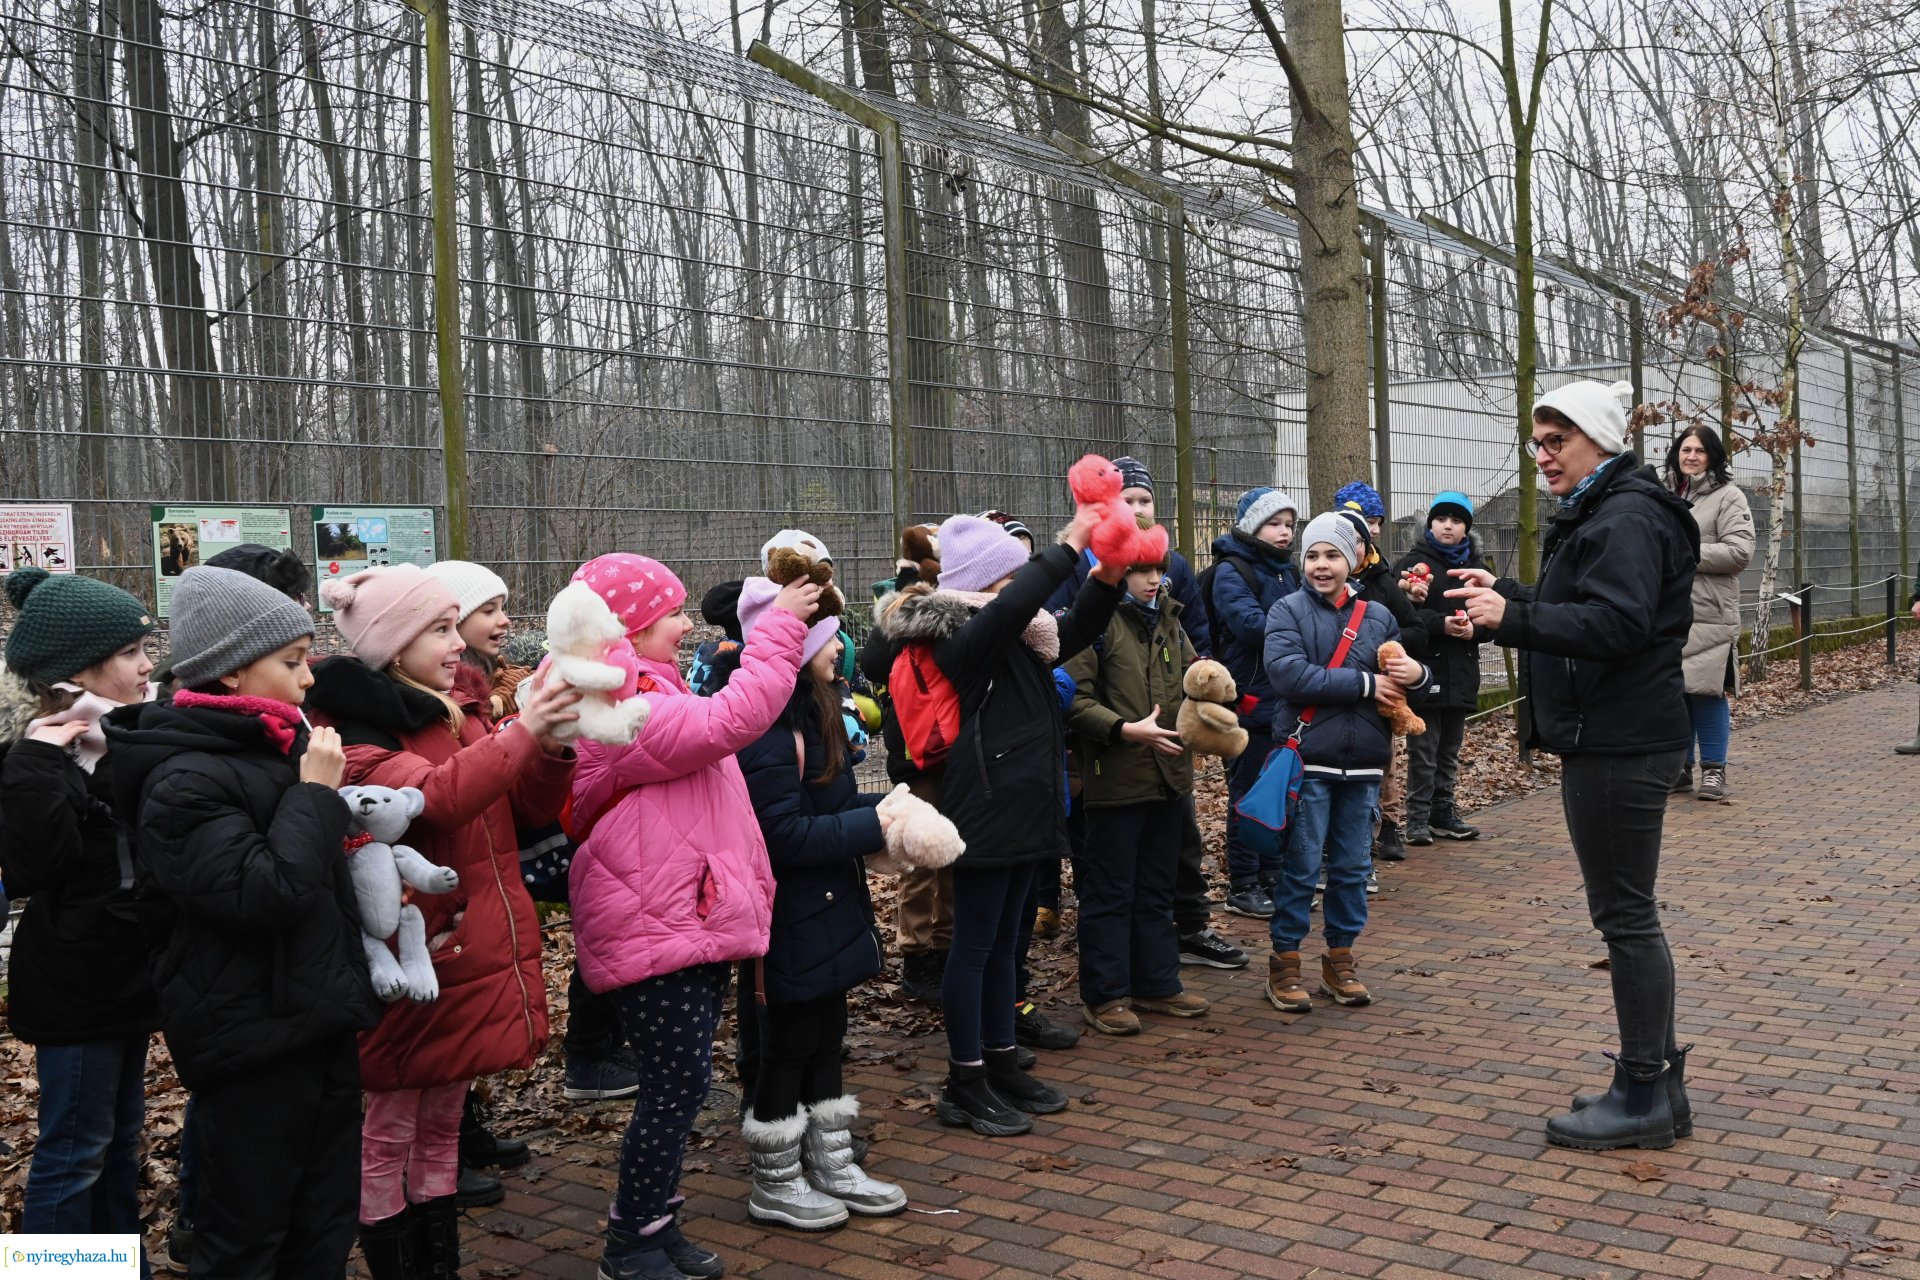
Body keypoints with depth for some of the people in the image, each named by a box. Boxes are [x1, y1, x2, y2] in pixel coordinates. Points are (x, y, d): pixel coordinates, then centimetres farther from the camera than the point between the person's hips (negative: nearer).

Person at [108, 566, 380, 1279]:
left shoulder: (283, 748, 12)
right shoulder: (186, 778, -17)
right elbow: (262, 895, -27)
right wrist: (313, 793, -19)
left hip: (320, 1019, 9)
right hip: (253, 1039, -9)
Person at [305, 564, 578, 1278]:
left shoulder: (463, 713, 11)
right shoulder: (362, 730, -13)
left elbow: (530, 808, 10)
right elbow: (435, 795, -31)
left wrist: (552, 745, -8)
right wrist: (521, 733, -37)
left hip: (476, 958, 8)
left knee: (441, 1126, 19)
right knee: (391, 1131, 7)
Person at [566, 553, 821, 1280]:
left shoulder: (650, 693, 16)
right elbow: (730, 721, -26)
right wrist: (780, 627, -20)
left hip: (696, 921, 10)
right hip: (656, 932, -10)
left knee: (679, 1085, 16)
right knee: (677, 1087, -4)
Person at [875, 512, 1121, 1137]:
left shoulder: (1014, 637, 11)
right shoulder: (963, 639, -16)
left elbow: (1077, 628, 19)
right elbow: (1014, 603, -34)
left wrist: (1108, 574, 0)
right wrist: (1072, 545, -29)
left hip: (1024, 810, 9)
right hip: (985, 812, -9)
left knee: (1004, 942, 17)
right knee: (975, 945, 0)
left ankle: (1001, 1064, 27)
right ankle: (965, 1084, 10)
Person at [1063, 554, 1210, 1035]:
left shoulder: (1168, 621, 14)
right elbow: (1075, 700, -15)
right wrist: (1127, 729, -25)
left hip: (1169, 775, 8)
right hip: (1115, 779, -8)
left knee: (1157, 889, 17)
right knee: (1109, 891, 2)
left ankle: (1157, 984, 28)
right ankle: (1103, 995, 11)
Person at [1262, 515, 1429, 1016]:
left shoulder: (1378, 616, 12)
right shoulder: (1288, 611, -2)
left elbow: (1398, 680, 14)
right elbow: (1289, 674, -18)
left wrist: (1417, 675, -11)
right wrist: (1365, 684, -16)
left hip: (1363, 763, 4)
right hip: (1308, 760, -4)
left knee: (1353, 866, 11)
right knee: (1302, 866, 1)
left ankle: (1341, 957, 24)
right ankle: (1285, 960, 13)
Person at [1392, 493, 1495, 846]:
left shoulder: (1477, 566, 13)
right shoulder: (1412, 563, -2)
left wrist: (1474, 628, -11)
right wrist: (1441, 624, -23)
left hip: (1462, 674, 5)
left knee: (1450, 751, 14)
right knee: (1423, 752, -3)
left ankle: (1443, 813, 23)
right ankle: (1418, 818, 4)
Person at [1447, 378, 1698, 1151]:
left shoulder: (1628, 520, -15)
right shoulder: (1599, 514, 18)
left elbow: (1614, 623, -28)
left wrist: (1512, 617, -32)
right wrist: (1505, 594, 16)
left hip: (1622, 746, -11)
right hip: (1608, 739, 11)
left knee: (1625, 914, -4)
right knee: (1628, 912, 15)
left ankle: (1644, 1096, 5)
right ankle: (1659, 1082, 25)